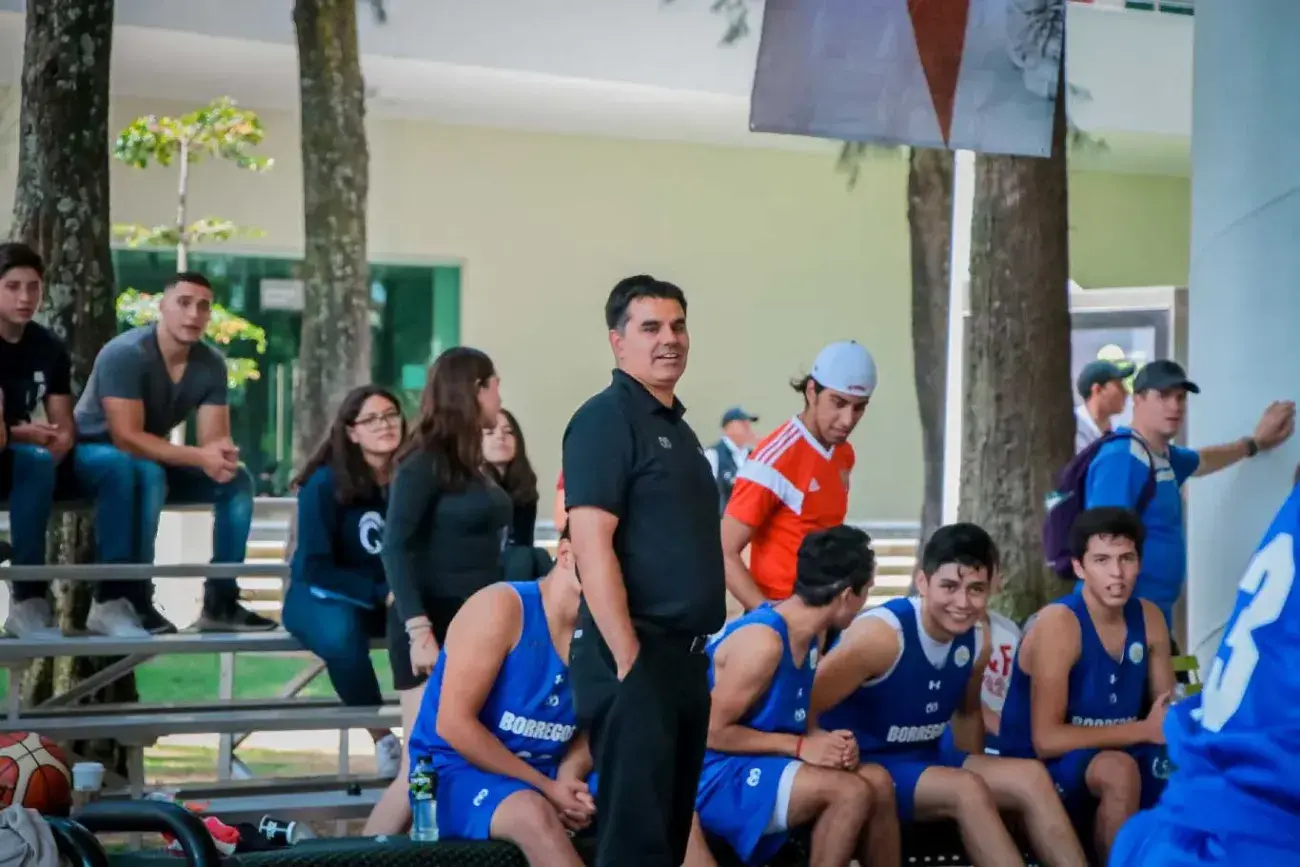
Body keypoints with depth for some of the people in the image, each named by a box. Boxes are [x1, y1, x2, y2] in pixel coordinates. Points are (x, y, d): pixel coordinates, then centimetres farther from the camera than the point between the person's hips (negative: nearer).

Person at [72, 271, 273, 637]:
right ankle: (129, 600, -33)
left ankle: (220, 602, -6)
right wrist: (199, 457, -37)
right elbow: (127, 438, -32)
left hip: (153, 458, 7)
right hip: (93, 452, -7)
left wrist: (223, 454, -34)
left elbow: (214, 436, -9)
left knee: (237, 479, -7)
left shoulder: (211, 364, -6)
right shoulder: (126, 354, -26)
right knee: (148, 474, -38)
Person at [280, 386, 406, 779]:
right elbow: (315, 568, -15)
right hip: (322, 595, -3)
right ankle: (382, 738, -19)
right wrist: (380, 593, -25)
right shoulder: (325, 483, -14)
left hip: (392, 598, 3)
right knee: (340, 633, -39)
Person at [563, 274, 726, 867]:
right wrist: (629, 658, -23)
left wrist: (696, 651, 17)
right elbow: (591, 545, -19)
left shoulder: (676, 427, 17)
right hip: (636, 658, -9)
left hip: (684, 656, 9)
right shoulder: (605, 419, -11)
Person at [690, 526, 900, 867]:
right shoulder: (762, 640, -22)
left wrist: (826, 741, -7)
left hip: (757, 767, 9)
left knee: (877, 781, -5)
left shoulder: (809, 635, 7)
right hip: (714, 778, -9)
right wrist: (800, 746, -20)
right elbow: (712, 732, -21)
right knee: (851, 791, -23)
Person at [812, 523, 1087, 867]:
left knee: (1030, 776, -10)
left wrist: (983, 773, 8)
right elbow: (803, 707, -23)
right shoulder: (882, 634, -22)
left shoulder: (975, 641, 0)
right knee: (966, 790, -29)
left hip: (925, 759, 8)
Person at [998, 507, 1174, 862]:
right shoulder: (1059, 623, -18)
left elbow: (1168, 709, 5)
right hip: (1043, 770, -6)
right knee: (1117, 769, -35)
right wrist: (1144, 729, -25)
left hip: (1108, 759, 6)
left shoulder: (1149, 618, 1)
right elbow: (1047, 740, -24)